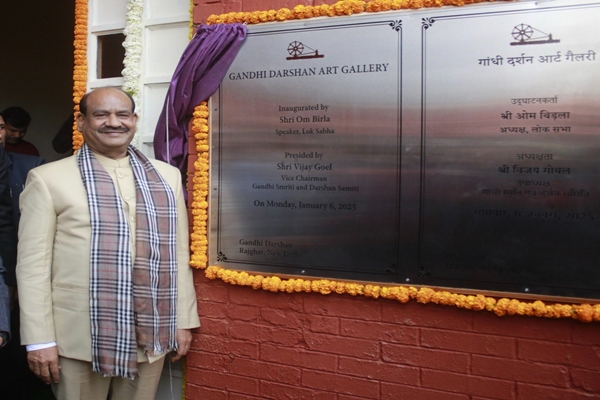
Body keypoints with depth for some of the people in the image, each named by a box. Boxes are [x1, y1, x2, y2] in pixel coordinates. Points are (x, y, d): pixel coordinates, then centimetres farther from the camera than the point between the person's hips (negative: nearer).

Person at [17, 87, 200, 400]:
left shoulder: (167, 176, 9)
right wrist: (39, 340, -6)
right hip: (79, 340, -3)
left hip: (150, 337, 3)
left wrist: (183, 321, 9)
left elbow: (178, 253, 9)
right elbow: (33, 262, -3)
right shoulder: (48, 179, -1)